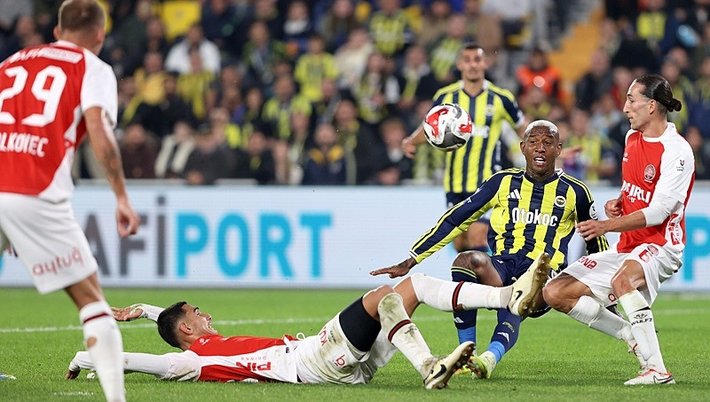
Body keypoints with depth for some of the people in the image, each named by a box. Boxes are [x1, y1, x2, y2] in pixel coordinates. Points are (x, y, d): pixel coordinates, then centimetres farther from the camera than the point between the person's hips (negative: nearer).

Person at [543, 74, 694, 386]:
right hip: (626, 248, 9)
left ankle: (656, 369, -38)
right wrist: (618, 203, 5)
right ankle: (634, 336, 4)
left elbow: (658, 211, -21)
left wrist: (608, 225, -29)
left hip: (660, 246, -9)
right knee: (555, 294, 0)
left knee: (623, 279, -42)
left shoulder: (677, 151, -16)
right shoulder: (632, 137, 10)